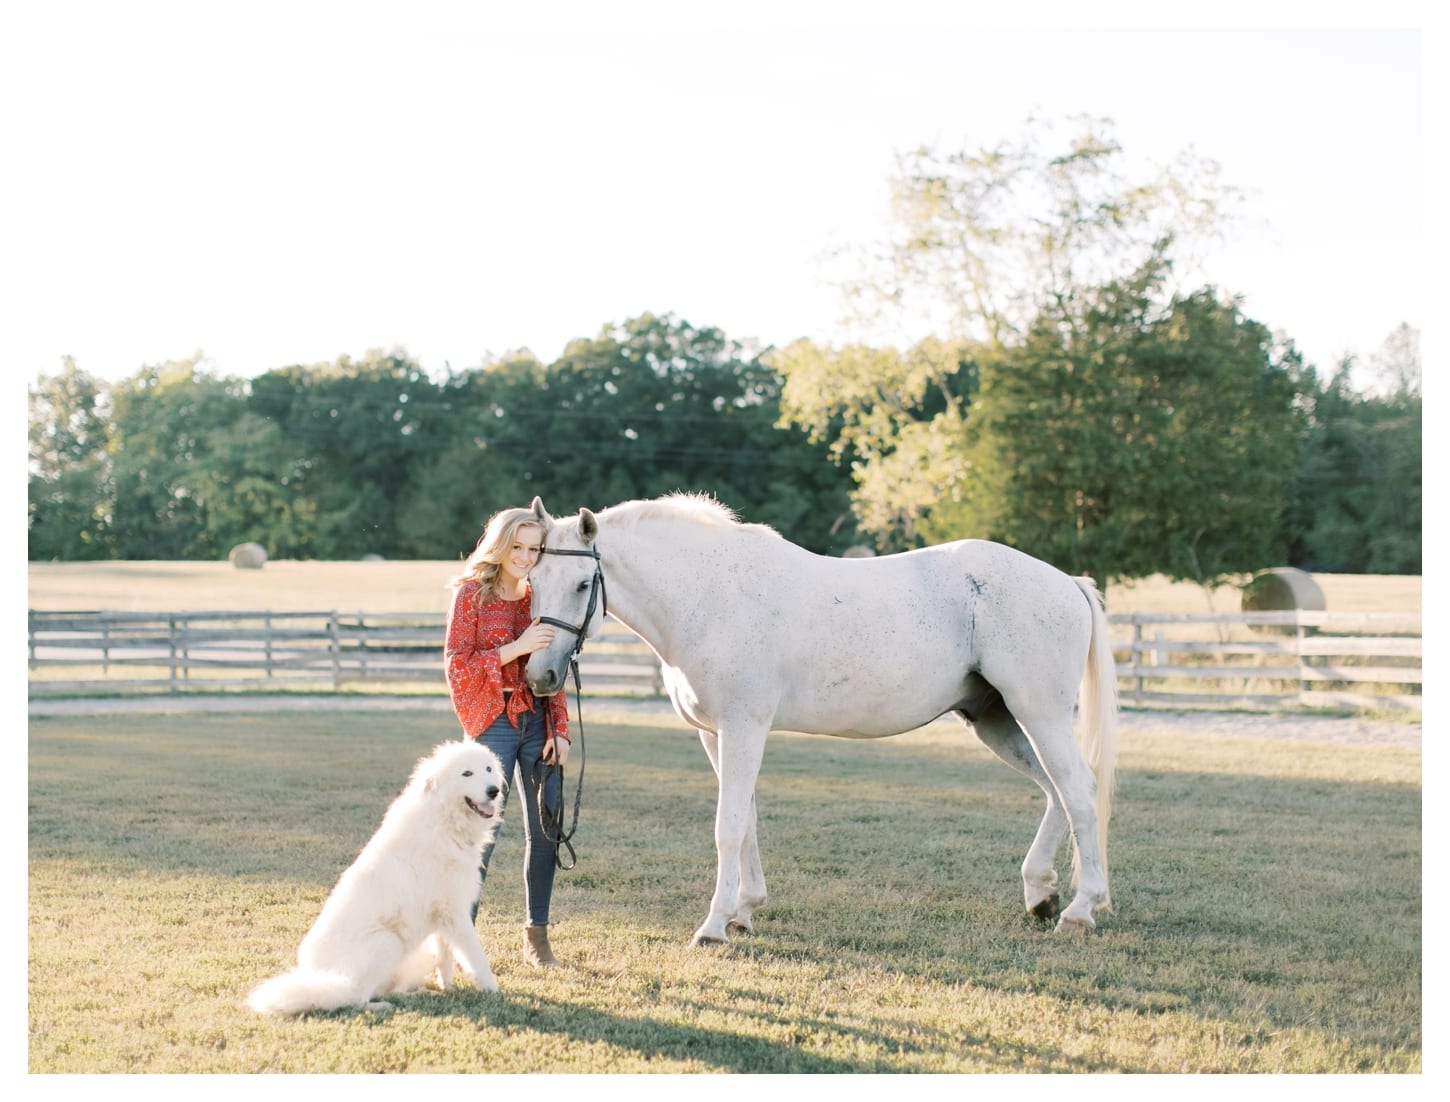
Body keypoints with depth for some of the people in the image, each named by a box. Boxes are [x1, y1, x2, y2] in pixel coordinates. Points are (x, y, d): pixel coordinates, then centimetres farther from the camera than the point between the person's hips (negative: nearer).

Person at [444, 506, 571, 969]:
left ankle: (537, 935, 14)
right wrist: (514, 648, -18)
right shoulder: (471, 594, -4)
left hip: (537, 721, 5)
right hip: (492, 722, -4)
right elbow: (456, 666, -9)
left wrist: (560, 729, 4)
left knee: (545, 828, 3)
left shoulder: (538, 596, 9)